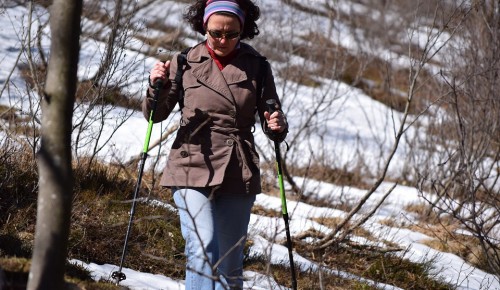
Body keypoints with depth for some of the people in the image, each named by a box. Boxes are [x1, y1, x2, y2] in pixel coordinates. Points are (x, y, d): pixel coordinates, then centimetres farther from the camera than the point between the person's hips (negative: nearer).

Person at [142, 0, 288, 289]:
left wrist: (277, 127, -14)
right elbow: (155, 114, 9)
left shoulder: (257, 67, 5)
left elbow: (273, 122, 10)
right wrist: (157, 87, -11)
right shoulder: (186, 62, 4)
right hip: (193, 168, -2)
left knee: (231, 264, 7)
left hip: (238, 175, 2)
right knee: (203, 248, -20)